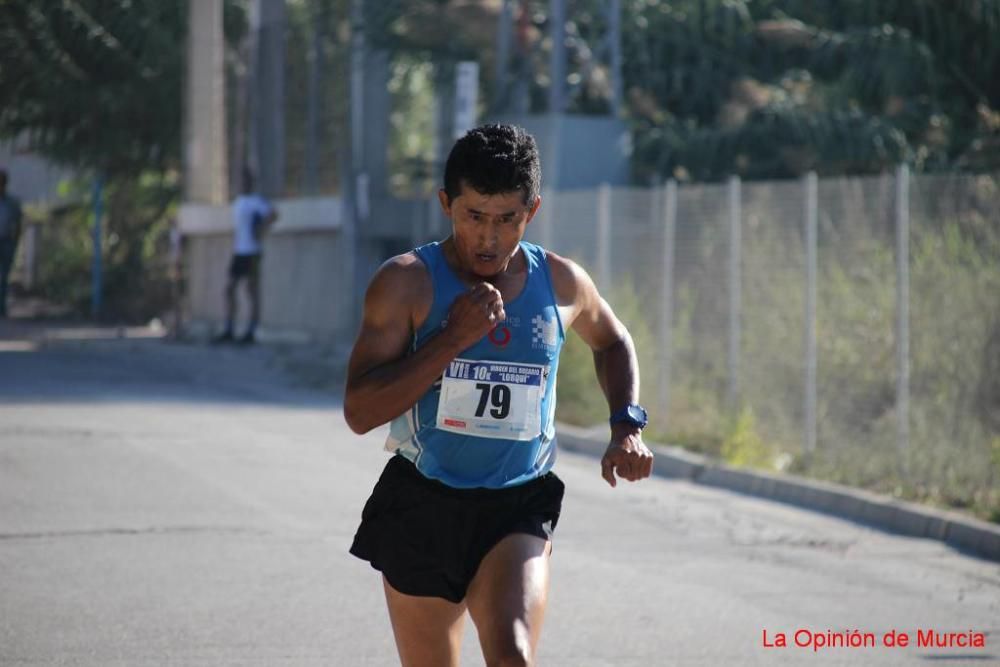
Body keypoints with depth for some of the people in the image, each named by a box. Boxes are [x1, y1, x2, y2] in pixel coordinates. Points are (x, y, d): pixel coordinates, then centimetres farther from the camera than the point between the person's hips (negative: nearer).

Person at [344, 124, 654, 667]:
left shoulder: (561, 283, 1)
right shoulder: (406, 282, -9)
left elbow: (613, 342, 24)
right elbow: (360, 412, -16)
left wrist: (627, 426, 7)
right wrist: (453, 338, -23)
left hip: (518, 508, 0)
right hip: (420, 506, 0)